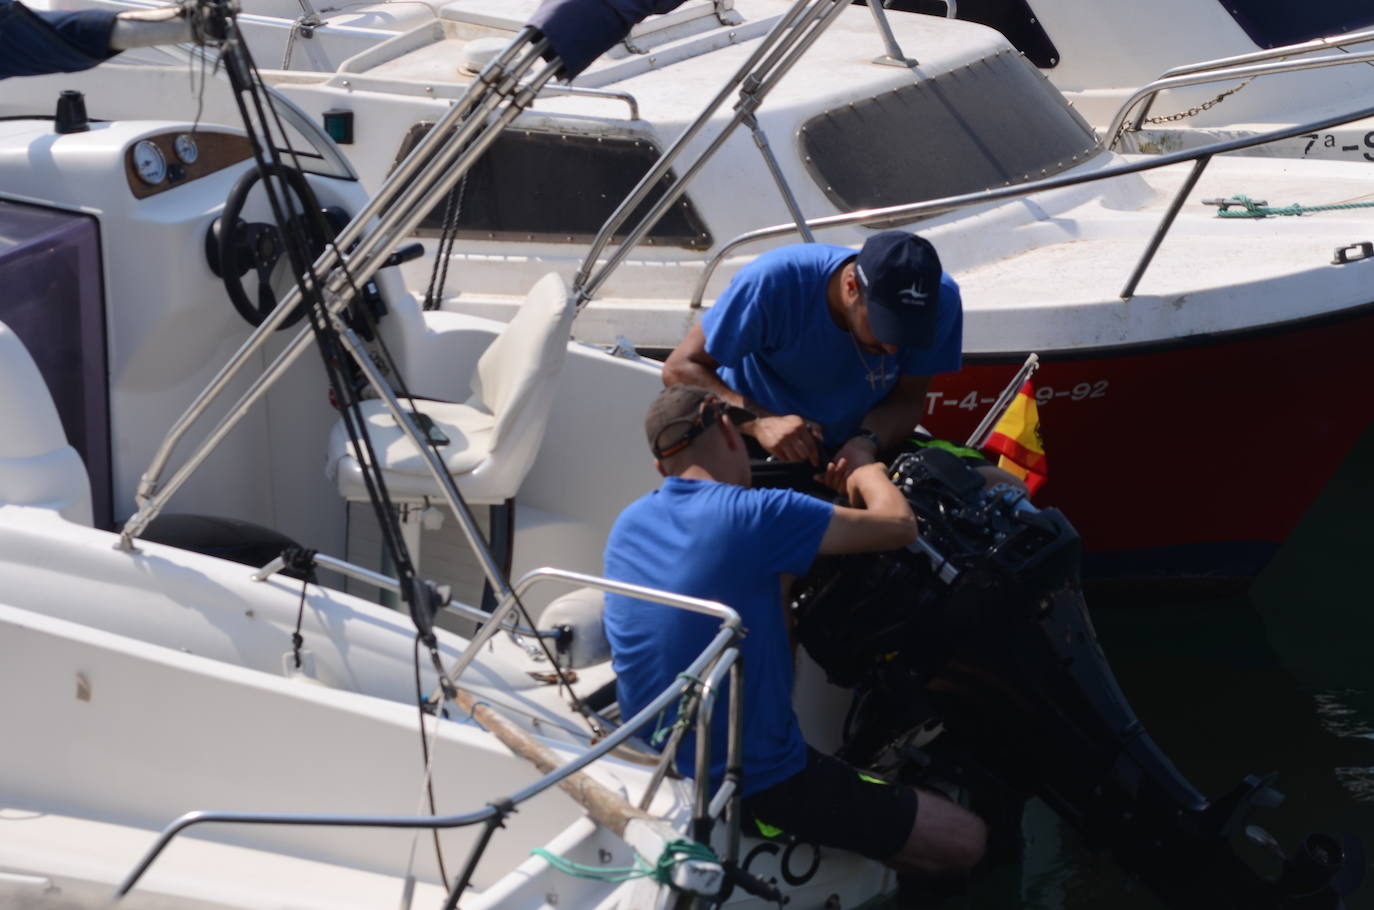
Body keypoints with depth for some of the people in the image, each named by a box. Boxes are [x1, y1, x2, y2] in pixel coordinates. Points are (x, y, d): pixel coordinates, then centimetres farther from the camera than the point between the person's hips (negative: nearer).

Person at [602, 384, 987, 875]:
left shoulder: (628, 522, 2)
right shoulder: (749, 516, -21)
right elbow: (898, 526, -13)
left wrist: (822, 501, 16)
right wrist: (870, 476, 8)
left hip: (655, 766, 8)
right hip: (757, 789, -8)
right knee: (966, 839, -2)